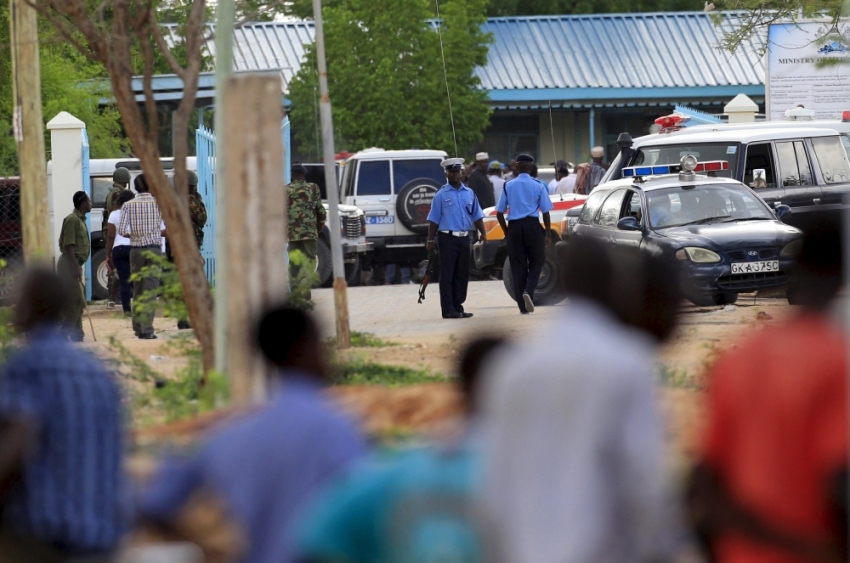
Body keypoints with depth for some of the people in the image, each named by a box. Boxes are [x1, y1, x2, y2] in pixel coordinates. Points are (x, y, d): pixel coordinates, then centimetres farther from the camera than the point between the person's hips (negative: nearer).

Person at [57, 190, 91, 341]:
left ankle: (76, 335, 16)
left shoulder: (80, 220, 17)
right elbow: (68, 245, -19)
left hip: (75, 265, 10)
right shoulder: (72, 219, -13)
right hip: (70, 265, -10)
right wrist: (75, 267, -23)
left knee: (78, 302, 11)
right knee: (74, 302, -13)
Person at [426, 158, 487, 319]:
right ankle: (448, 309, -4)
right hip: (448, 238, -5)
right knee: (447, 274, -5)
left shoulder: (469, 193, 12)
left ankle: (457, 306, 15)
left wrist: (483, 233, 1)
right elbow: (434, 220, -2)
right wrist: (431, 241, -6)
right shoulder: (441, 195, -1)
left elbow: (476, 215, 14)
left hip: (464, 238, 5)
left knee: (462, 274, 8)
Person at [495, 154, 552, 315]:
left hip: (514, 227, 2)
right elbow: (545, 212, -2)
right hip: (533, 226, -2)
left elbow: (499, 213, 2)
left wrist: (506, 231, 14)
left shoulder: (508, 186, 2)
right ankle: (528, 291, -17)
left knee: (518, 265, 7)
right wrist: (547, 234, 7)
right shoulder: (538, 186, -2)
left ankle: (523, 306, 6)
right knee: (536, 262, 10)